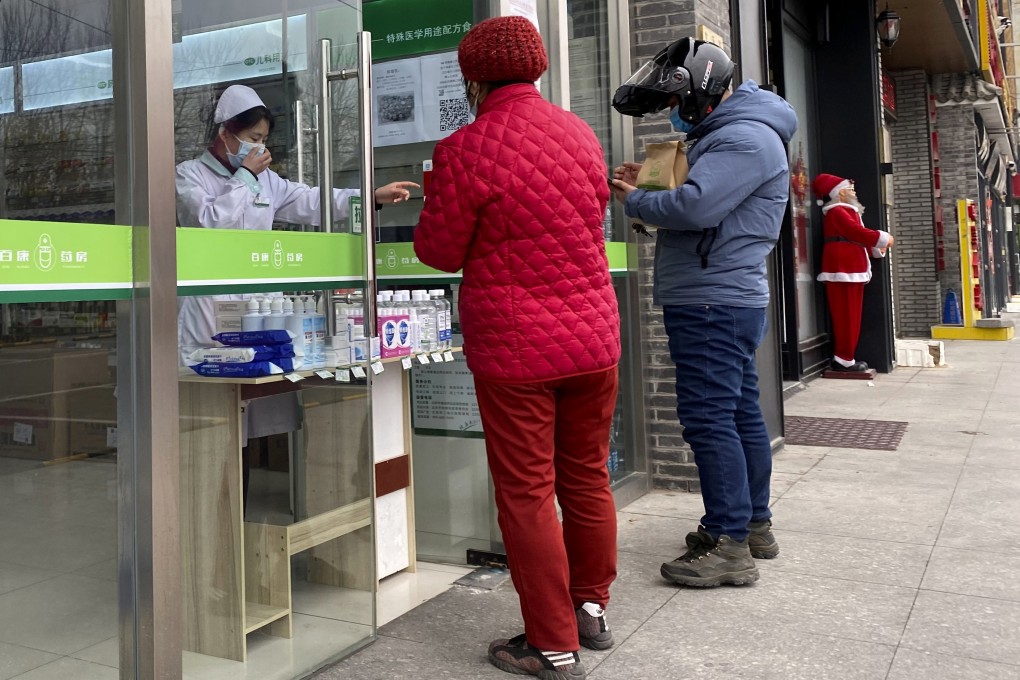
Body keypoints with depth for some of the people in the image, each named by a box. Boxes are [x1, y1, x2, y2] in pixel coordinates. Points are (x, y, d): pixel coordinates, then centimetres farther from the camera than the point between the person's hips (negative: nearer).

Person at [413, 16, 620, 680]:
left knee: (527, 492, 4)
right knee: (588, 477, 17)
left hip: (514, 346, -5)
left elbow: (440, 252, -3)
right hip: (593, 333, 6)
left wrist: (436, 205, 16)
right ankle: (591, 608, 33)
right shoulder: (581, 134, 5)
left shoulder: (466, 150, -12)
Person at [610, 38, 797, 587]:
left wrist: (633, 201, -9)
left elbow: (694, 208, -25)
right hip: (726, 300, 11)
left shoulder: (745, 139, -13)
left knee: (708, 417, -10)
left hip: (713, 304, -11)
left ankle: (730, 546, -5)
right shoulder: (724, 135, 22)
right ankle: (753, 525, 25)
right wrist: (645, 188, 7)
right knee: (739, 413, 14)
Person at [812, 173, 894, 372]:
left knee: (850, 317, 10)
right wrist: (884, 238, -7)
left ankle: (843, 358, 14)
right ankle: (844, 360, -5)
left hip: (851, 271, 11)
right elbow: (859, 233, -19)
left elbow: (857, 238, 22)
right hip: (843, 272, -11)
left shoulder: (845, 212, 24)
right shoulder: (837, 212, -10)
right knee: (846, 317, -8)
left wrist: (877, 248, 7)